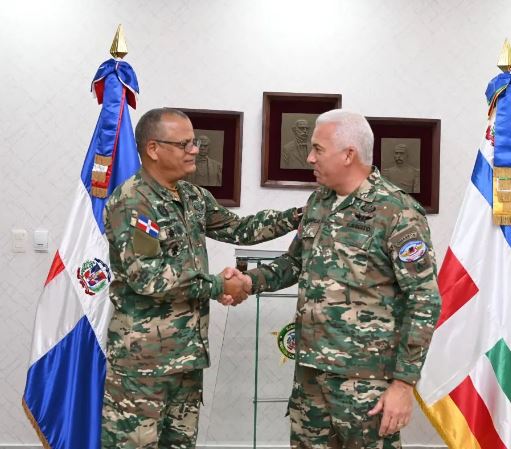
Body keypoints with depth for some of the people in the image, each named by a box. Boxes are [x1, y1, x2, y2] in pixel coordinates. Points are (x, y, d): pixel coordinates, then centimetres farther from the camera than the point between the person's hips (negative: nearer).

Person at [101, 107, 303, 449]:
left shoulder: (193, 196, 11)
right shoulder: (130, 203, -16)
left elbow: (238, 229, 19)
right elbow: (146, 276, -23)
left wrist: (297, 217, 8)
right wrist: (218, 286, -16)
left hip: (188, 352, 8)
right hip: (142, 357, -8)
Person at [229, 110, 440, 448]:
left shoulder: (398, 213, -14)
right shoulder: (318, 202, 9)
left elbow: (425, 302, -14)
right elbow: (295, 261, 21)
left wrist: (404, 382, -16)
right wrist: (252, 281, 2)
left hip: (365, 377, -7)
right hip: (310, 367, 7)